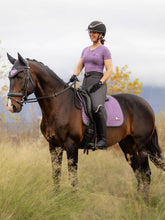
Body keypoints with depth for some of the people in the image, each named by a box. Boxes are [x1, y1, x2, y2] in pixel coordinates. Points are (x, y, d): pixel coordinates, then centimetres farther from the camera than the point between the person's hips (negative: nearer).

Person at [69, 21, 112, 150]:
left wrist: (100, 83, -17)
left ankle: (103, 140, -28)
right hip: (85, 83, 8)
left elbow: (109, 69, -5)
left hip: (98, 82, -8)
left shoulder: (104, 50, 1)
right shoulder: (86, 50, 21)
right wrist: (74, 76, -3)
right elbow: (79, 66, 18)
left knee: (97, 108, -30)